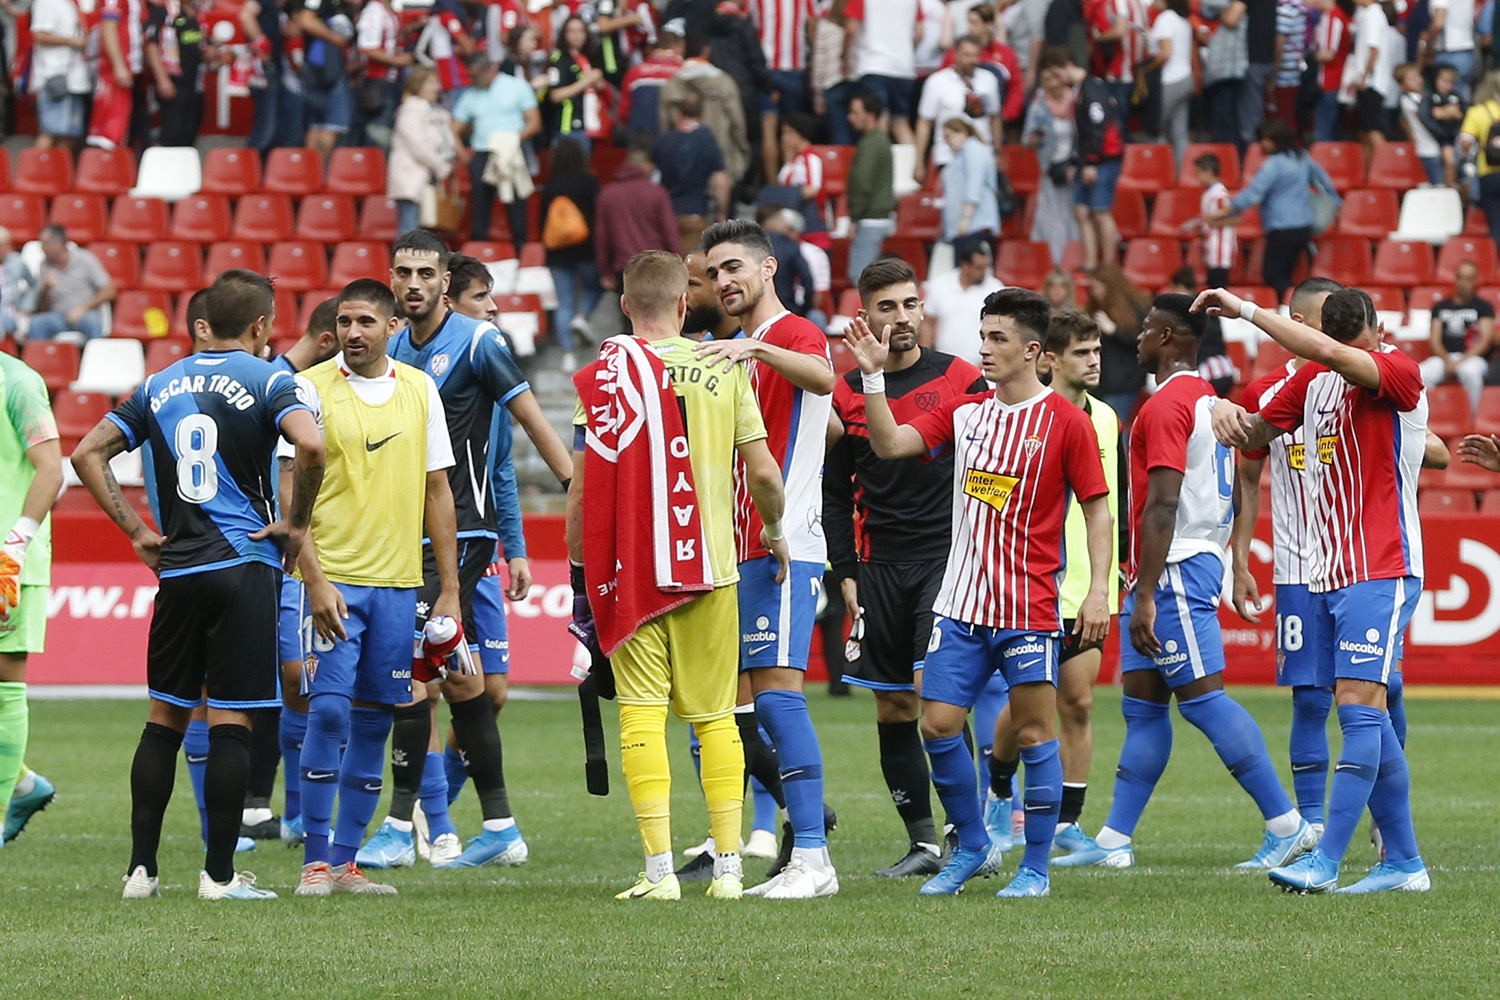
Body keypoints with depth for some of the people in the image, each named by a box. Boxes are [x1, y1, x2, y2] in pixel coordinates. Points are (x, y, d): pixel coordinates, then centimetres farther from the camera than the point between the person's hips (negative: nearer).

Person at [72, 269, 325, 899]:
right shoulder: (266, 381, -4)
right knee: (230, 722, -2)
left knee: (165, 718, 11)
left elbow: (89, 453, 10)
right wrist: (296, 525, -9)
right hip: (245, 565, -4)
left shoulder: (159, 386, 12)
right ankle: (219, 874, -2)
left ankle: (141, 867, 9)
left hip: (177, 569, 4)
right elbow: (310, 445, -22)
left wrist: (137, 532, 11)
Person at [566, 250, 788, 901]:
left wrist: (580, 575, 6)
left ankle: (659, 870, -9)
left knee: (642, 714, -1)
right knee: (715, 718, 10)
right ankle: (728, 866, 8)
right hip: (711, 566, 2)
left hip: (631, 571, -2)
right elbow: (763, 472, 1)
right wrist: (775, 531, 21)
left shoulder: (604, 375, -3)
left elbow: (583, 487, -4)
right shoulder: (724, 370, 1)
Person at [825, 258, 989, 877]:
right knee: (892, 710, 3)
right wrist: (846, 573, 7)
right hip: (880, 565, 4)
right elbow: (836, 494, 14)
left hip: (949, 555, -4)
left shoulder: (961, 380, 0)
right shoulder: (846, 394, 8)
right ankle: (923, 842, 10)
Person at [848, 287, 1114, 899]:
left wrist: (1098, 590, -10)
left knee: (1034, 734, -1)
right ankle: (972, 847, 19)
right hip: (960, 601, 5)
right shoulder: (964, 412, 9)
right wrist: (873, 375, -7)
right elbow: (890, 444, 3)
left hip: (1029, 607, -5)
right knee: (938, 724, 1)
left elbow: (1097, 508, -3)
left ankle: (1035, 868, 8)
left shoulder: (1065, 421, -5)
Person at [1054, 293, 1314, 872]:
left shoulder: (1167, 405, -14)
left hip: (1175, 569, -11)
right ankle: (1114, 840, 10)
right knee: (1142, 704, 9)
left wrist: (1145, 596, -23)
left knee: (1202, 697, -11)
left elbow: (1162, 505, -21)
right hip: (1199, 560, 11)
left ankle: (1287, 825, -12)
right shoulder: (1207, 400, 17)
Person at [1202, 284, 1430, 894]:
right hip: (1326, 574, 8)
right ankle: (1403, 861, 14)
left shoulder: (1400, 374, -10)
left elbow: (1328, 352, -27)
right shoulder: (1314, 380, 12)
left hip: (1381, 574, -8)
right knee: (1366, 720, 9)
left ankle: (1326, 860, -18)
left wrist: (1245, 310, -22)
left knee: (1358, 706, -14)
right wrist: (1229, 415, -3)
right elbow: (1256, 432, 22)